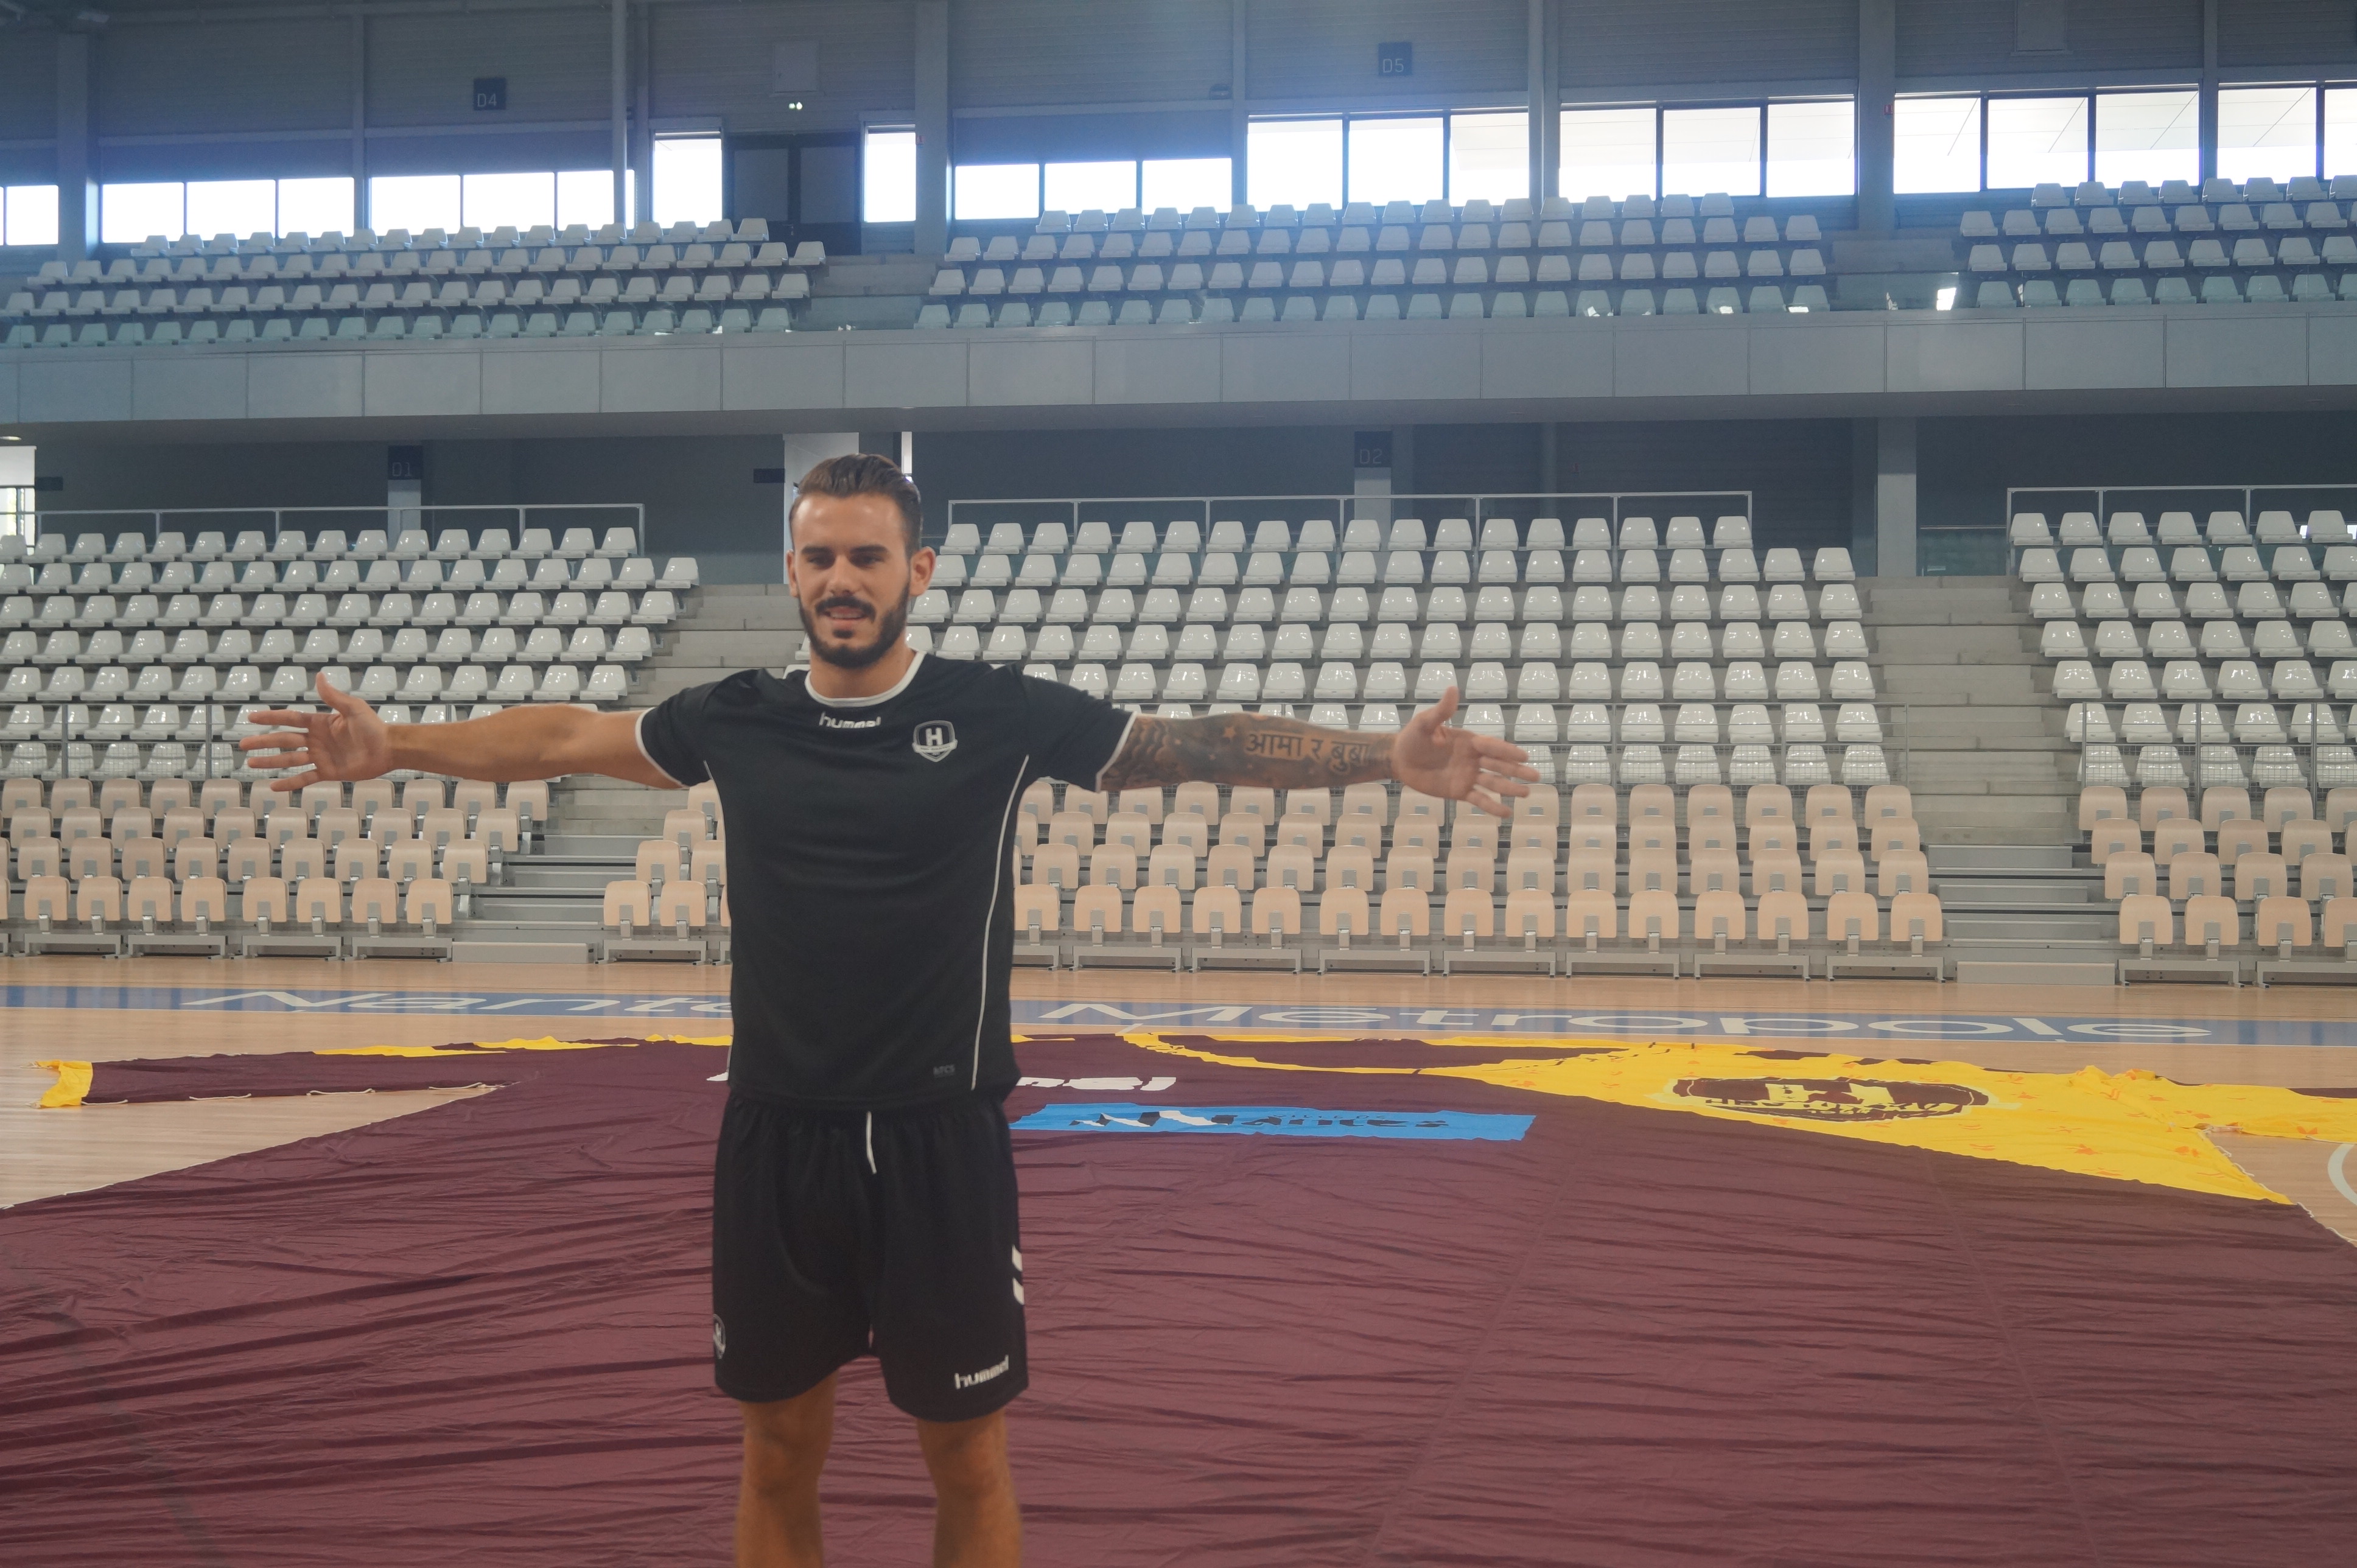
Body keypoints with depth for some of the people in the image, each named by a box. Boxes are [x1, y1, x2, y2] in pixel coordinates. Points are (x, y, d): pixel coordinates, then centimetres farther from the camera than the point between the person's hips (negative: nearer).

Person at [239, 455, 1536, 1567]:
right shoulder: (736, 720, 3)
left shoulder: (1001, 715, -5)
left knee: (967, 1459, 8)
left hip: (940, 1146, -2)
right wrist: (398, 747, 16)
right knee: (780, 1452, 14)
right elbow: (567, 736, 17)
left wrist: (1383, 757, -15)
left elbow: (1197, 745, -5)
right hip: (776, 1143, 2)